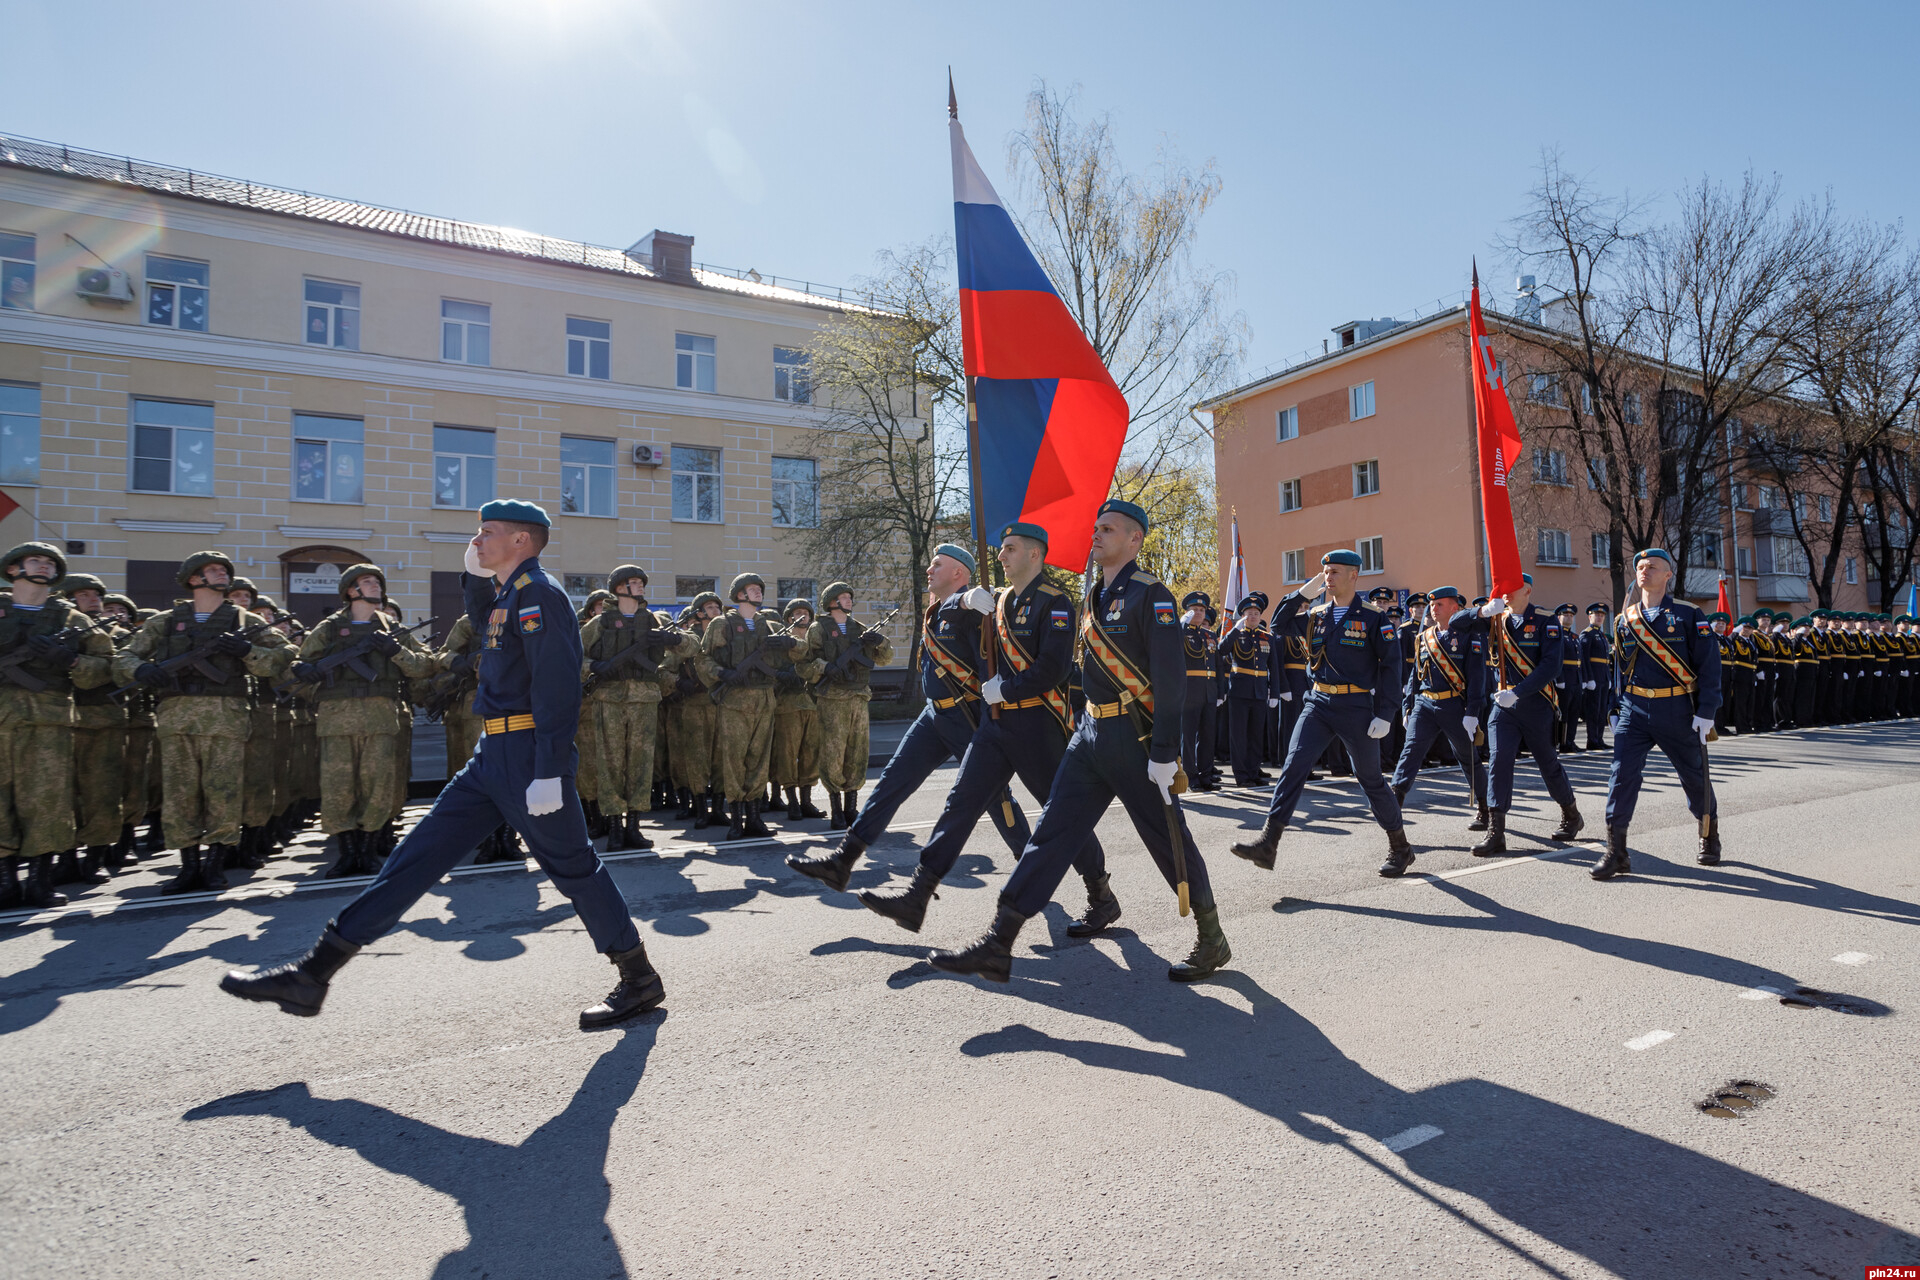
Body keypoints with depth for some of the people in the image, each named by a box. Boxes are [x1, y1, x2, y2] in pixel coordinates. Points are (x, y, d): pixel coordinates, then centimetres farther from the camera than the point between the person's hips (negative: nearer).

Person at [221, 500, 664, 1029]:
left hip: (527, 756, -10)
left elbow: (557, 686, -22)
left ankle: (640, 981, 14)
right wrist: (478, 575, 21)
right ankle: (314, 974, 18)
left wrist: (549, 772, -26)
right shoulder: (511, 594, 16)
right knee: (422, 851, 10)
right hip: (495, 756, 10)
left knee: (572, 866, -1)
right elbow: (487, 628, 40)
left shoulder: (538, 592, -14)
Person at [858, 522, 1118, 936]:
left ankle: (1102, 899, 23)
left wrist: (1004, 691, -14)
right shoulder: (999, 599, 14)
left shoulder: (1055, 603, -10)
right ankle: (917, 896, 1)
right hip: (995, 721, 7)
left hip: (1036, 723, -7)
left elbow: (1054, 668, -20)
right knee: (961, 801, 1)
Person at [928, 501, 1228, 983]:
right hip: (1090, 731, 8)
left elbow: (1170, 678, -17)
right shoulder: (1095, 594, 14)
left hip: (1135, 737, -8)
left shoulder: (1150, 595, -11)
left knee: (1169, 840, 4)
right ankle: (998, 945, 5)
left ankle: (1212, 942, 25)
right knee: (1052, 831, 3)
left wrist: (1164, 751, -20)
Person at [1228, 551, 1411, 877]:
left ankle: (1400, 848, 28)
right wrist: (1302, 593, 1)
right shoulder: (1316, 614, 9)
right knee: (1294, 764, -10)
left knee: (1370, 777, 7)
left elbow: (1391, 665, -7)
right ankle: (1268, 843, -14)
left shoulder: (1374, 616, -5)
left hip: (1356, 707, -4)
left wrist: (1384, 715, -11)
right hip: (1319, 703, 4)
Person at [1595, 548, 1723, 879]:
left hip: (1678, 711, -2)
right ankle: (1616, 853, -7)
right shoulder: (1624, 620, 8)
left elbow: (1709, 665, -6)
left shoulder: (1688, 616, -3)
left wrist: (1705, 712, -12)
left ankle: (1710, 835, 40)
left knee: (1694, 777, 13)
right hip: (1635, 712, 2)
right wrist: (1618, 709, 13)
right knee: (1622, 774, -10)